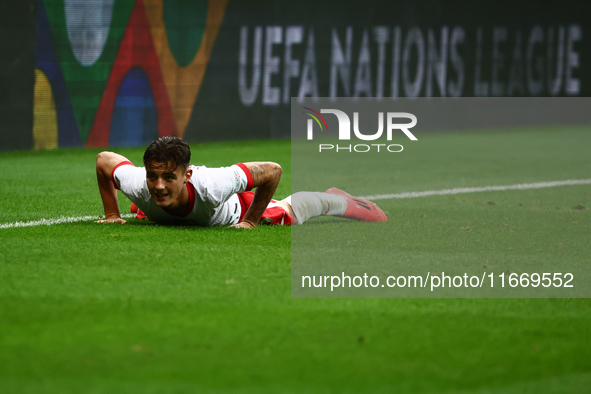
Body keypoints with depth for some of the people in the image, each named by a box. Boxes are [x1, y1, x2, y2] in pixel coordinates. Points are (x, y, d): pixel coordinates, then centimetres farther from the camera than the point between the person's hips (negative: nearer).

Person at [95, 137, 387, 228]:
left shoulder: (212, 186, -51)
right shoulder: (139, 186, -44)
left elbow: (272, 171, -37)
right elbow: (104, 159, -22)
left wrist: (251, 222, -31)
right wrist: (111, 214, -19)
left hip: (236, 210, -2)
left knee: (296, 208, 26)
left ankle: (341, 201, 57)